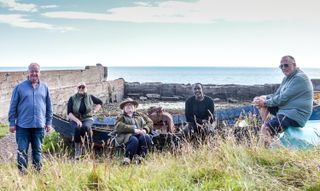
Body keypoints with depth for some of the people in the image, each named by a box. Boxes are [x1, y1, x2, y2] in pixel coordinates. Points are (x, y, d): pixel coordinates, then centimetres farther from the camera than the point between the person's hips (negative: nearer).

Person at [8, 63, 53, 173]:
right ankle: (22, 172, 8)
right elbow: (13, 106, 2)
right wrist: (12, 123, -2)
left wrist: (49, 122, 8)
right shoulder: (20, 87, 1)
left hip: (39, 125, 2)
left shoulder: (44, 87, 8)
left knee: (37, 150, 11)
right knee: (22, 151, 0)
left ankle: (37, 171, 21)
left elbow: (49, 106, 12)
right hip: (23, 126, -2)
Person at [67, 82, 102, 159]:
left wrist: (94, 111, 5)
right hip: (75, 119, -1)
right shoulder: (72, 99, -4)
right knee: (77, 128, -33)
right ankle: (77, 153, -28)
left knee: (85, 127, -36)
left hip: (87, 119, 1)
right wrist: (77, 121, -21)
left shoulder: (90, 97, 1)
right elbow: (69, 113, -7)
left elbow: (100, 102, 19)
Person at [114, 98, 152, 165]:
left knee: (147, 137, -31)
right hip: (127, 135, -4)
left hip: (139, 134, 4)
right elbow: (119, 126, -4)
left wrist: (145, 130, -3)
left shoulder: (139, 117, 32)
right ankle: (128, 158, -22)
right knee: (134, 140, -38)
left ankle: (139, 155, -20)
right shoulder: (121, 117, 17)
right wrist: (133, 130, -16)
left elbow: (146, 126, 25)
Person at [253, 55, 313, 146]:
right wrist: (264, 98, -3)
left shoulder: (300, 78, -18)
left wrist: (265, 102, -12)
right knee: (262, 100, 11)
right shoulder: (287, 78, 14)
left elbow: (283, 99, -21)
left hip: (295, 116, -11)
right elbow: (277, 95, 16)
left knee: (265, 129, -26)